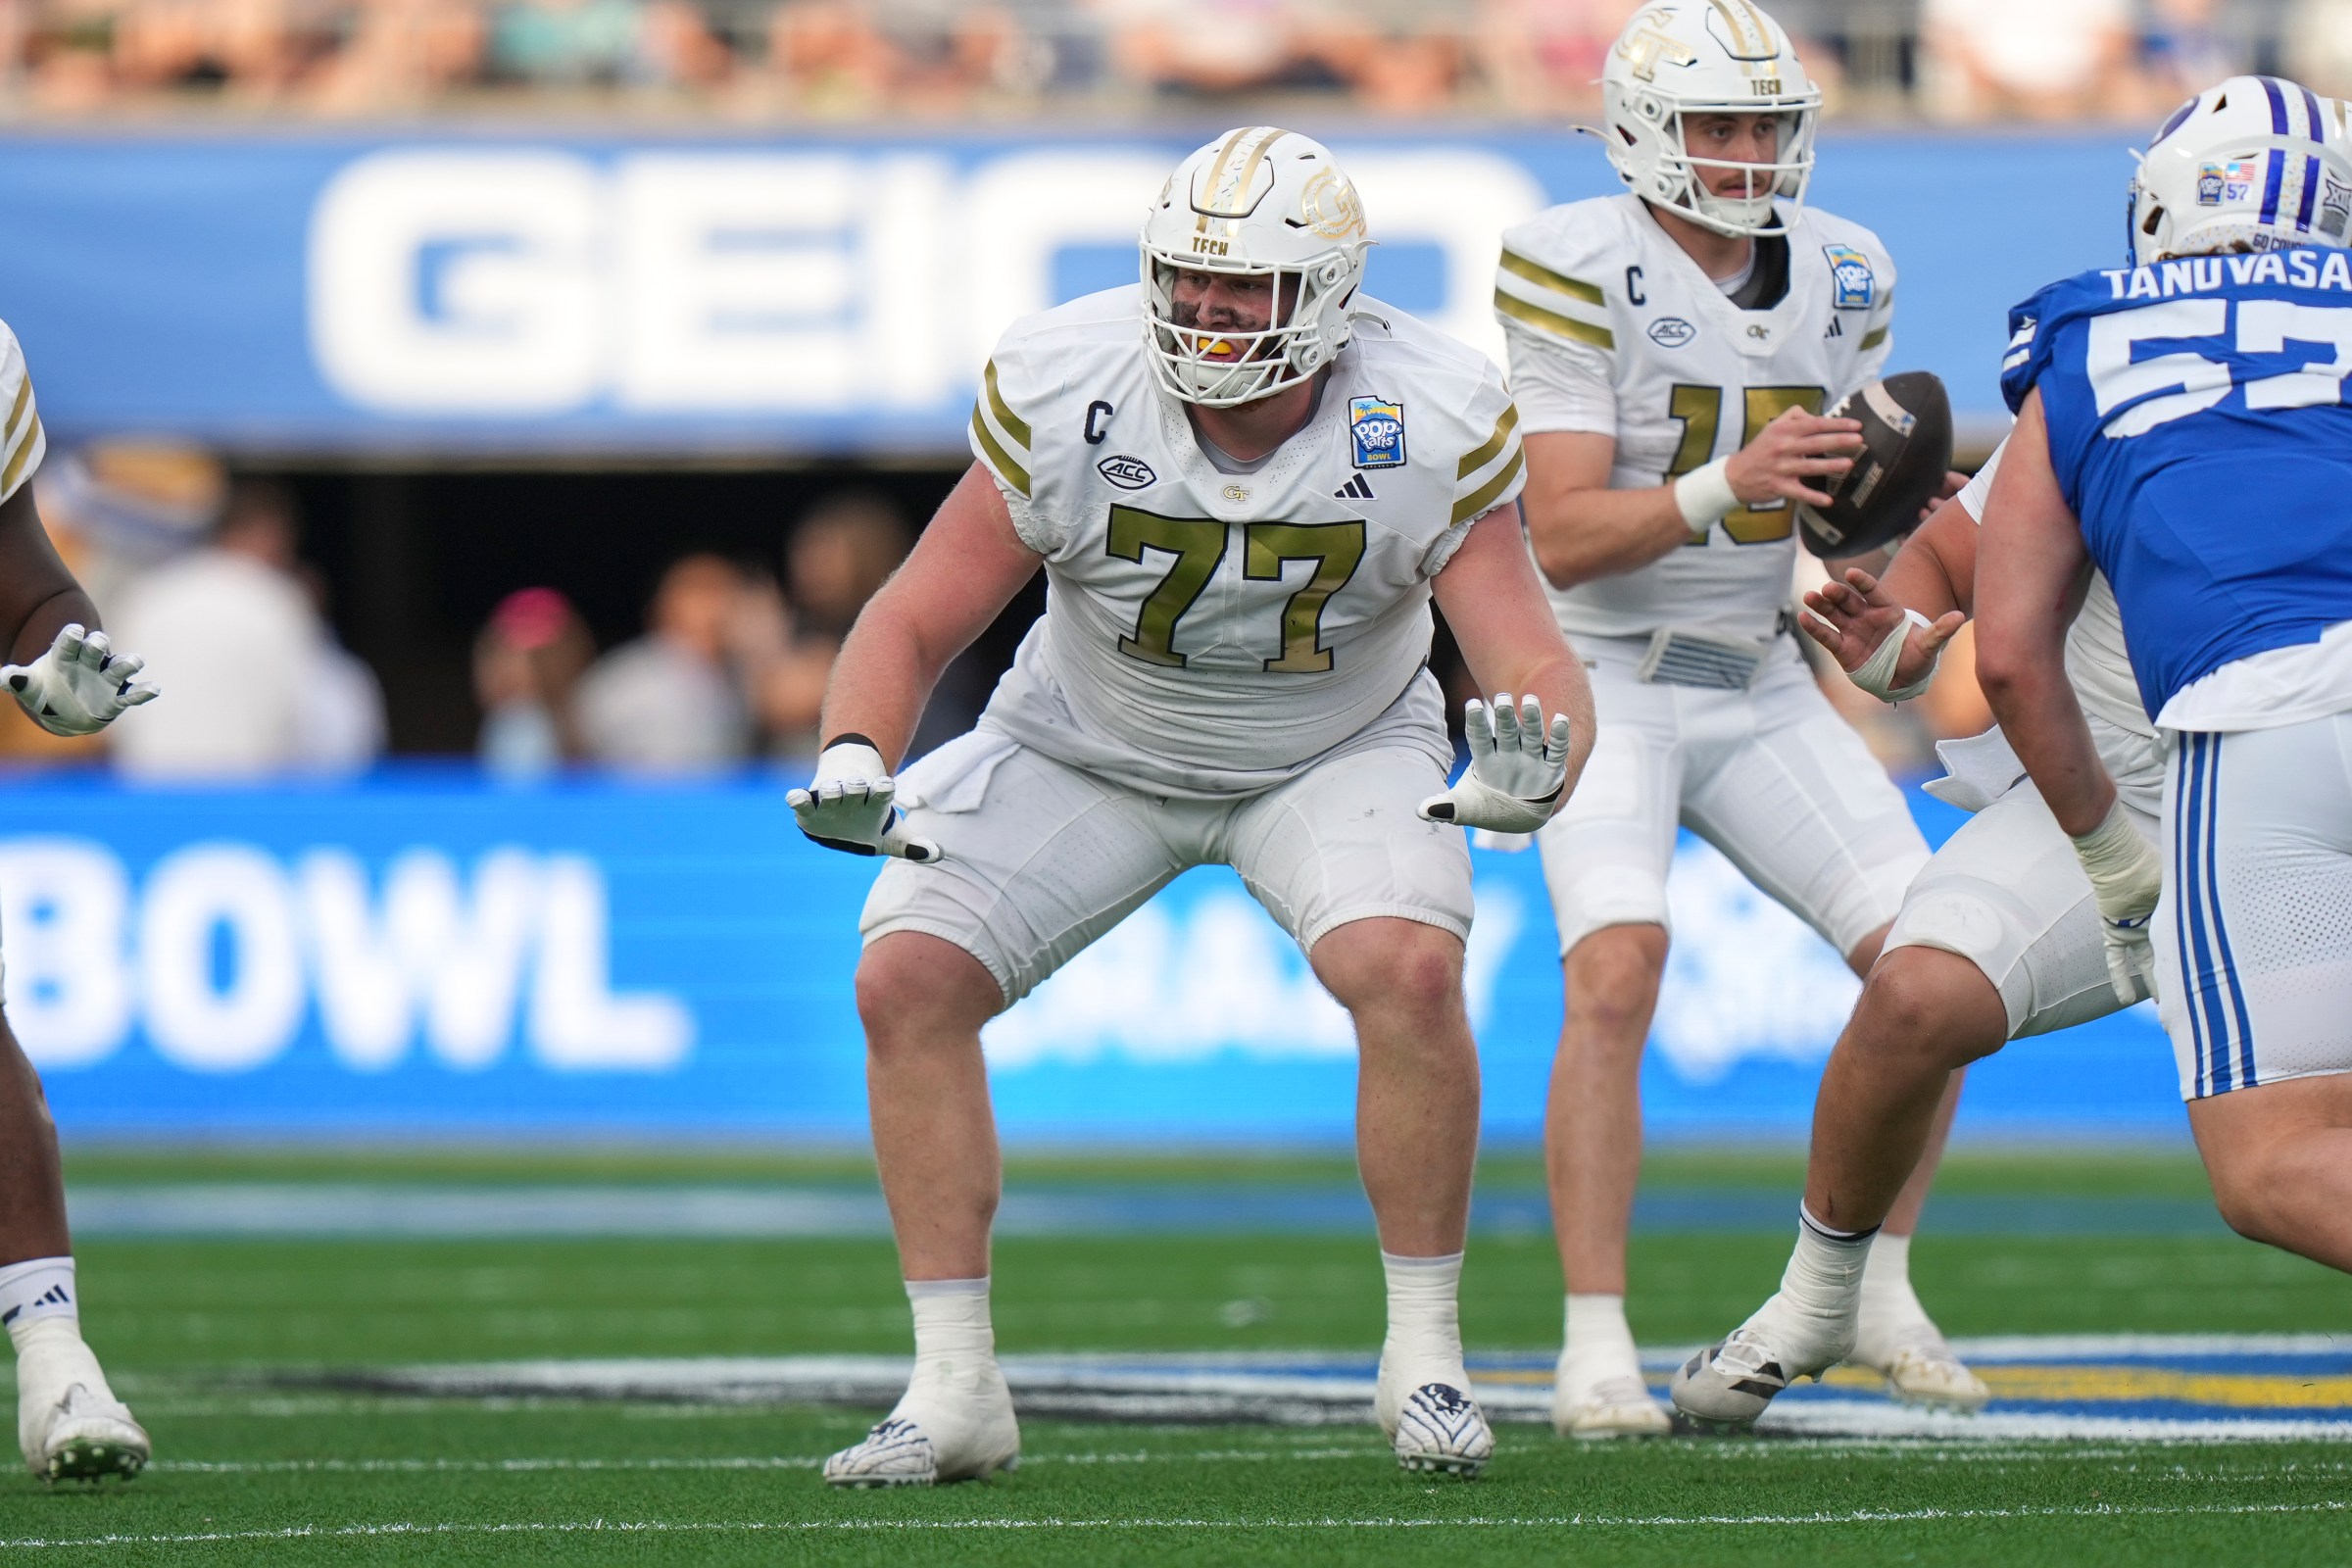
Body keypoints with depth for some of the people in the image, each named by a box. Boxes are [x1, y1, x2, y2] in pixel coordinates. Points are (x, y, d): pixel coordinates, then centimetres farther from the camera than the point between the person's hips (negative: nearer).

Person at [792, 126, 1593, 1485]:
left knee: (1411, 971, -29)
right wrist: (854, 759, -37)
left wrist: (1527, 767, -50)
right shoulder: (1061, 392, -24)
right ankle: (957, 1390, -8)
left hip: (1337, 751, -1)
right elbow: (916, 623, -17)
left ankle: (1424, 1353, -10)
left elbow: (1529, 654, -26)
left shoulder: (1431, 426, -25)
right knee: (906, 978, -16)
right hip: (1091, 748, 1)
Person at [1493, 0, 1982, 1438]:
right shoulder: (1580, 273, -15)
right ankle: (1597, 1345, -21)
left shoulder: (1839, 279, 3)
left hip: (1759, 687, 6)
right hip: (1598, 681, -6)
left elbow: (1846, 498, 12)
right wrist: (1725, 485, -35)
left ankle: (1879, 1289, 11)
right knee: (1615, 973, -25)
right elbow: (1563, 539, -21)